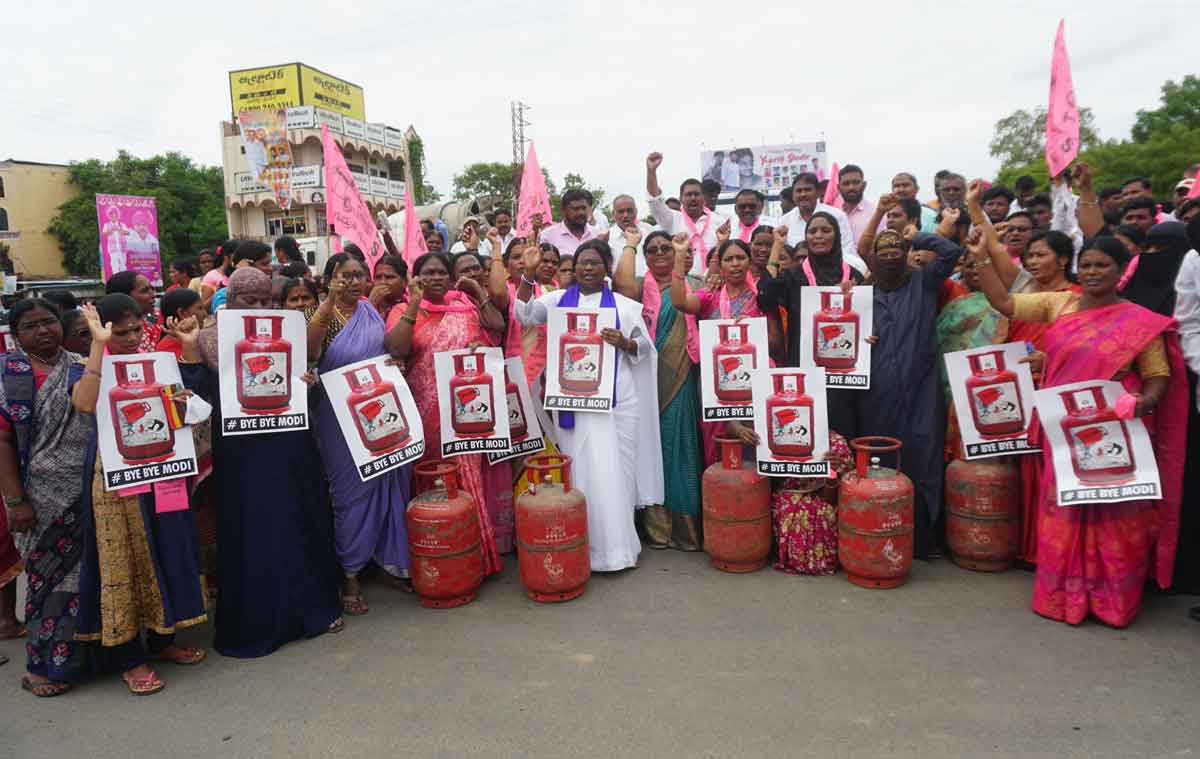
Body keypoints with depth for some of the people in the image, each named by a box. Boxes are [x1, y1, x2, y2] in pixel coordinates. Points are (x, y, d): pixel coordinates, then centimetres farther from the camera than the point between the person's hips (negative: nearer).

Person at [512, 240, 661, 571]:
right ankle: (584, 544, 13)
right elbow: (524, 313, 0)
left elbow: (645, 346, 8)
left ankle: (617, 543, 11)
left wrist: (624, 342, -13)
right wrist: (528, 274, -9)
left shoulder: (624, 305, 8)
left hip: (614, 398, -1)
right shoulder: (558, 299, 12)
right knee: (580, 468, 3)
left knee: (613, 468, 0)